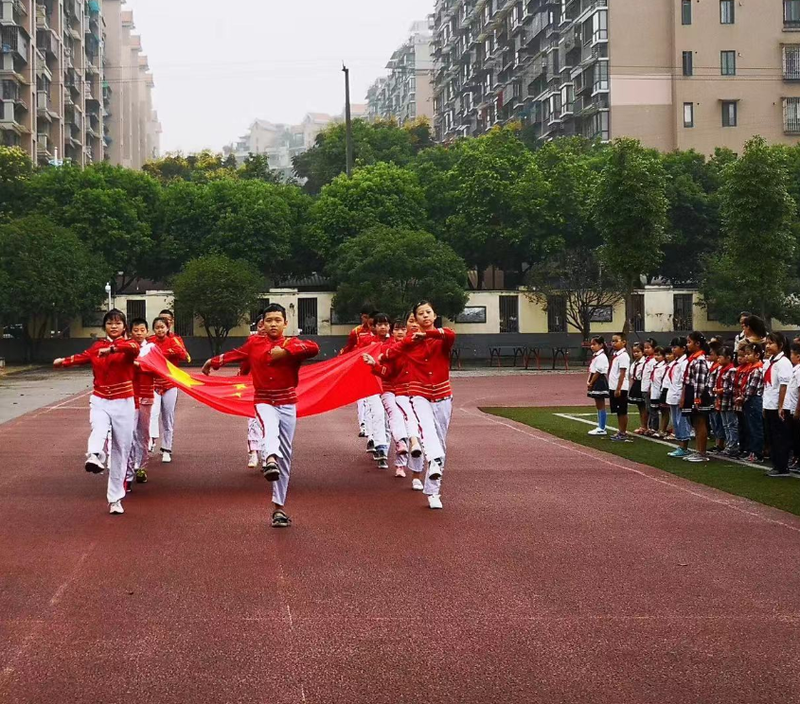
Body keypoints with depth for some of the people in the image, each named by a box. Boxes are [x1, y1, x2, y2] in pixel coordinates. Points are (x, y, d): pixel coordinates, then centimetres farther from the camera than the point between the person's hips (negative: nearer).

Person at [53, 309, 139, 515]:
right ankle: (94, 457, -63)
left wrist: (112, 349, -42)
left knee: (121, 451, 2)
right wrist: (64, 361, -21)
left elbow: (134, 348, -25)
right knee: (99, 430, -31)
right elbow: (83, 357, -3)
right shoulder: (97, 346, 10)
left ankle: (115, 499, 10)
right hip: (100, 401, 1)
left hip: (123, 403, -1)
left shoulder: (129, 345, -2)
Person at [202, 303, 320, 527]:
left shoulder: (292, 344, -1)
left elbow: (314, 348, -22)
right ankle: (270, 461, -67)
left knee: (285, 457, 3)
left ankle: (279, 507, 9)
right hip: (264, 401, 0)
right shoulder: (254, 343, 6)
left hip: (287, 403, 0)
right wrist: (214, 362, 41)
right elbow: (237, 354, 27)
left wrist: (286, 351, -28)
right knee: (270, 429, -35)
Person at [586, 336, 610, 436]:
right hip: (595, 383, 10)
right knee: (598, 406, 13)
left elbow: (598, 372, -19)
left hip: (600, 382, -10)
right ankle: (600, 427, 18)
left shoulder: (601, 357, -16)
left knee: (601, 406, -5)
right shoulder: (595, 356, 15)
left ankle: (602, 429, -1)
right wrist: (589, 382, 8)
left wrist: (591, 383, -14)